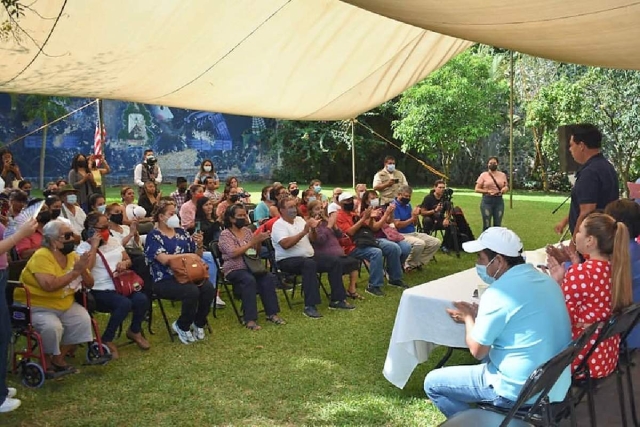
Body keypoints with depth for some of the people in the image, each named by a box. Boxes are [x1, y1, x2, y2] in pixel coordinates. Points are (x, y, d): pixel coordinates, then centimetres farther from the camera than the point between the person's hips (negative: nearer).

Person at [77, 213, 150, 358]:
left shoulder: (114, 241, 16)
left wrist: (124, 263, -4)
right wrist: (94, 246, -17)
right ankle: (107, 340, -12)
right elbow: (86, 268, -19)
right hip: (100, 290, -6)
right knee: (125, 304, -32)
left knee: (142, 299, -22)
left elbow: (129, 260, 20)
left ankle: (134, 331, 7)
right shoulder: (83, 247, -2)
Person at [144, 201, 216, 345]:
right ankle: (182, 326, -4)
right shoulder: (153, 236, -2)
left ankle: (198, 323, 3)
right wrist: (187, 255, -12)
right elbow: (164, 259, -17)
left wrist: (199, 245, -5)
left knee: (209, 289, -23)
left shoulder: (181, 232, 15)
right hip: (165, 280, -5)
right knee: (192, 291, -32)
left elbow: (197, 256, 16)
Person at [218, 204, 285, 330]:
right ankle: (250, 319, -33)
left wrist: (259, 241, -6)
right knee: (249, 280, -35)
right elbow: (233, 253, -19)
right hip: (234, 269, -5)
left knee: (269, 278, -22)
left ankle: (272, 313, -17)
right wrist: (252, 242, -21)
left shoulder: (247, 230, 13)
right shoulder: (225, 234, -4)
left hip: (251, 266, 5)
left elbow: (256, 251, 15)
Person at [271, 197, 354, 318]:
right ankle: (309, 306, -39)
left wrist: (313, 229, -10)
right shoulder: (278, 225, -8)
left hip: (309, 256, 8)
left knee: (335, 262, -6)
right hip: (288, 260, -8)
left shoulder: (299, 219, 13)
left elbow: (312, 239, 13)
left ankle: (337, 300, -1)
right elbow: (285, 244, -25)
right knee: (309, 264, -38)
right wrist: (304, 232, -25)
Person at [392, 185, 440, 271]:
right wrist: (412, 218, -14)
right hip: (402, 235, -9)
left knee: (436, 242, 1)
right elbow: (397, 225, -19)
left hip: (414, 233, 9)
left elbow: (414, 224, 14)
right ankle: (409, 265, -13)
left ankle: (418, 263, 0)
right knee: (420, 243, -36)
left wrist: (416, 216, -7)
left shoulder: (408, 205, 15)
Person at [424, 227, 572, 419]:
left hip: (520, 390, -8)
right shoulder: (545, 280, 4)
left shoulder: (498, 293, -22)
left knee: (432, 383, 2)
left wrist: (468, 318, 3)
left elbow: (477, 350, -13)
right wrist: (479, 315, 14)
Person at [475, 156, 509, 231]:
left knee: (497, 225, 6)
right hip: (487, 201, -3)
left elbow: (506, 186, 19)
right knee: (487, 225, -3)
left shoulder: (502, 175, 9)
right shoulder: (483, 175, 0)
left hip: (499, 201, 3)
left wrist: (505, 189, -5)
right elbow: (477, 189, -1)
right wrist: (487, 191, -16)